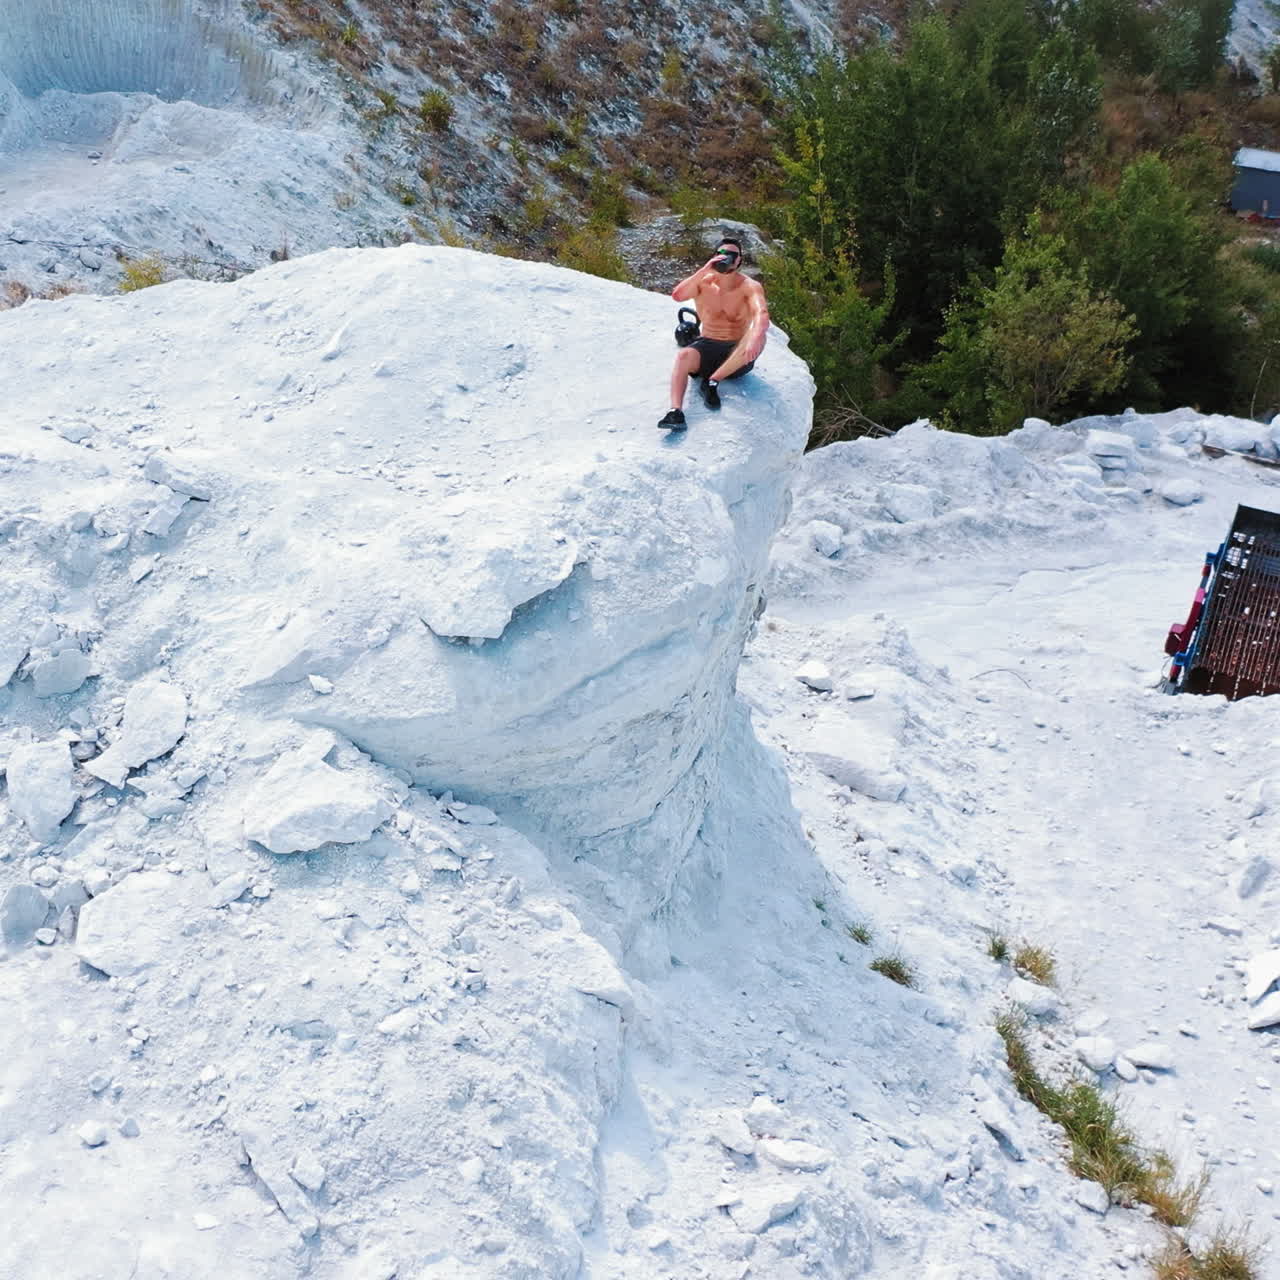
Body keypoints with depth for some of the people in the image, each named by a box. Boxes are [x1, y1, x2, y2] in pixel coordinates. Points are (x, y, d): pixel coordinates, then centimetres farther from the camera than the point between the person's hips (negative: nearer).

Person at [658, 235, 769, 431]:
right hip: (707, 347, 1)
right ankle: (676, 411, -48)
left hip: (737, 354, -1)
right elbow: (677, 295, -20)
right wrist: (705, 270, -27)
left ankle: (712, 382, -25)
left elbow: (761, 314, -27)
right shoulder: (703, 282, 0)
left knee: (758, 337, -33)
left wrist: (755, 338, -49)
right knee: (684, 355, -32)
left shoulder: (749, 286, -7)